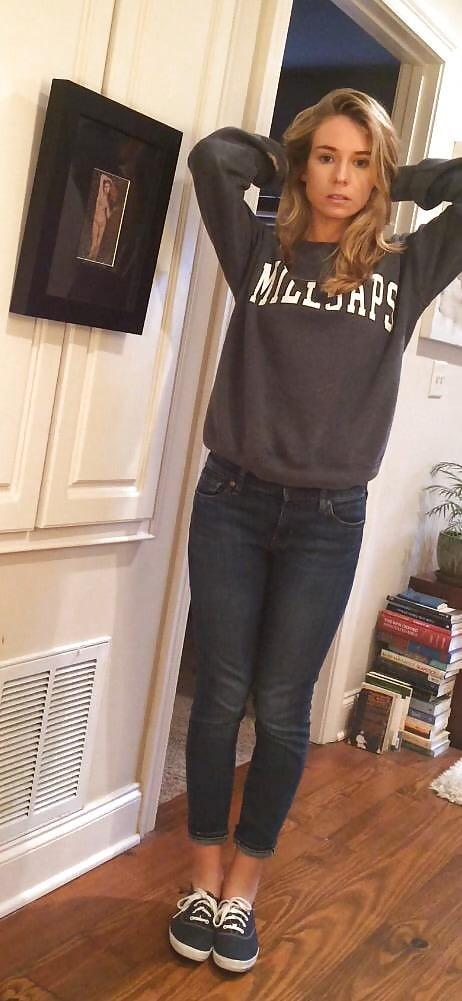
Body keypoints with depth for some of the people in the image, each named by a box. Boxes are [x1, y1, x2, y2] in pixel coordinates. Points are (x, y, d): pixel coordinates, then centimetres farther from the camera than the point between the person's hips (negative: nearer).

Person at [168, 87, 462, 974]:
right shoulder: (260, 249, 6)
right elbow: (212, 156, -5)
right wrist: (286, 163, 9)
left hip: (327, 522, 0)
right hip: (233, 503, 0)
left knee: (283, 712, 8)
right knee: (220, 699, 7)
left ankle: (242, 890, 29)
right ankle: (202, 879, 28)